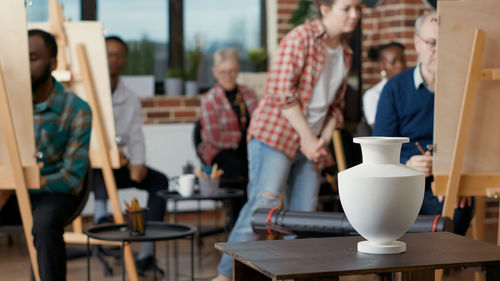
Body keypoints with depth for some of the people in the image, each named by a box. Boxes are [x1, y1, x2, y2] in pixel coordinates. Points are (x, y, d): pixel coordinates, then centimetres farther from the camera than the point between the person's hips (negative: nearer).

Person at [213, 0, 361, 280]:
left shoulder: (345, 53, 16)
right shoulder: (301, 37, -8)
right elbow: (280, 90, -16)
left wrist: (324, 138, 5)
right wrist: (308, 137, -15)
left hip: (310, 146, 8)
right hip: (276, 133, -8)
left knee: (304, 213, 2)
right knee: (264, 201, -17)